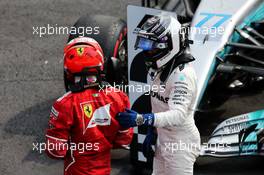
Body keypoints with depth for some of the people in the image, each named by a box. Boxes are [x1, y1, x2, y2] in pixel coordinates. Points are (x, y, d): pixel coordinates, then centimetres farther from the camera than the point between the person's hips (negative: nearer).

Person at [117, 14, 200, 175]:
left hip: (181, 144, -9)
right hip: (164, 141, 9)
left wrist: (141, 119, -43)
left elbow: (179, 115, -34)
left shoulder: (183, 74, -24)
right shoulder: (161, 69, 6)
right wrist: (151, 134, 17)